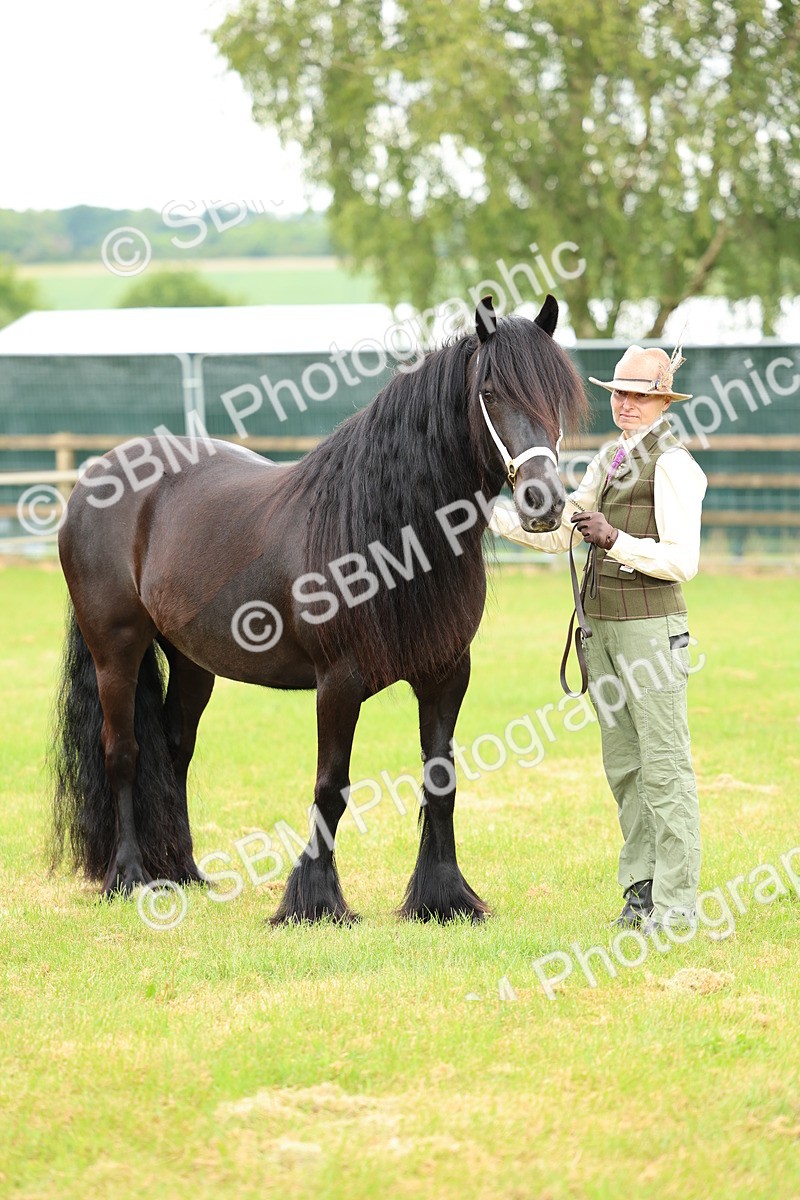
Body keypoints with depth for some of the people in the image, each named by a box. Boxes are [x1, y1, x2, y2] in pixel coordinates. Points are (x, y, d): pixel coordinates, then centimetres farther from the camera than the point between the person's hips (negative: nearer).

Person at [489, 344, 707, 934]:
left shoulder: (673, 465, -10)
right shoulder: (609, 460, 14)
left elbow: (683, 560, -16)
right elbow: (557, 533, 16)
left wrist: (616, 541, -25)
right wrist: (492, 514, 8)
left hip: (651, 625, -8)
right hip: (602, 623, 8)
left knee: (664, 763, -6)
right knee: (623, 763, 10)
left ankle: (677, 900, -3)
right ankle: (641, 885, 16)